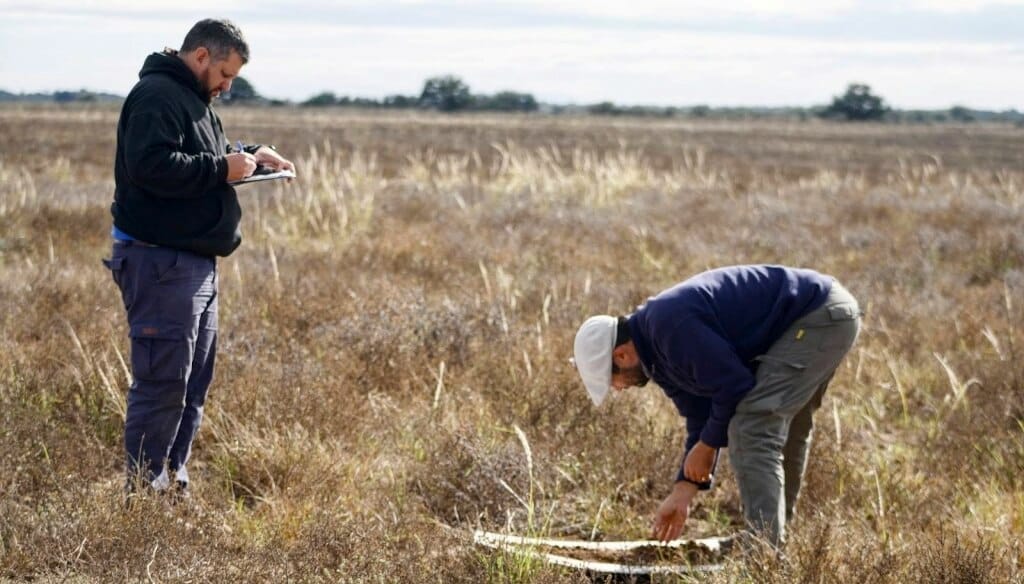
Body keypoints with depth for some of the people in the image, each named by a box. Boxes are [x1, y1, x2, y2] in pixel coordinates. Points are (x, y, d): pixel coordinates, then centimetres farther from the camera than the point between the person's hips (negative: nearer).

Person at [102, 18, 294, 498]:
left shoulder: (192, 99, 19)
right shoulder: (157, 95, -14)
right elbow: (151, 166, -27)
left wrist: (249, 156, 13)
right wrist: (222, 168, -20)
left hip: (195, 262, 11)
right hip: (160, 262, -11)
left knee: (194, 381, 15)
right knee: (163, 382, -9)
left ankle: (174, 485, 22)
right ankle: (144, 490, -3)